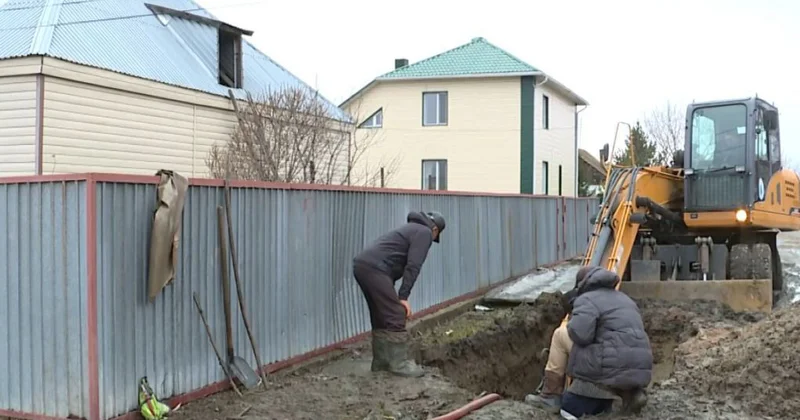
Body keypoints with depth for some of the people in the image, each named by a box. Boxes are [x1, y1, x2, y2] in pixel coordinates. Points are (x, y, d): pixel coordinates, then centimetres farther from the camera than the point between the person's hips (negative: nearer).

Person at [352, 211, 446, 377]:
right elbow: (413, 266, -7)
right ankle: (399, 363, 1)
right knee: (395, 316, -3)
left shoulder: (410, 229, 32)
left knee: (380, 316, 17)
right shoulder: (424, 232, 5)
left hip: (361, 265, 10)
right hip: (374, 269, -10)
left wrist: (394, 296, 30)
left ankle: (381, 361, 22)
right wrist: (403, 296, -8)